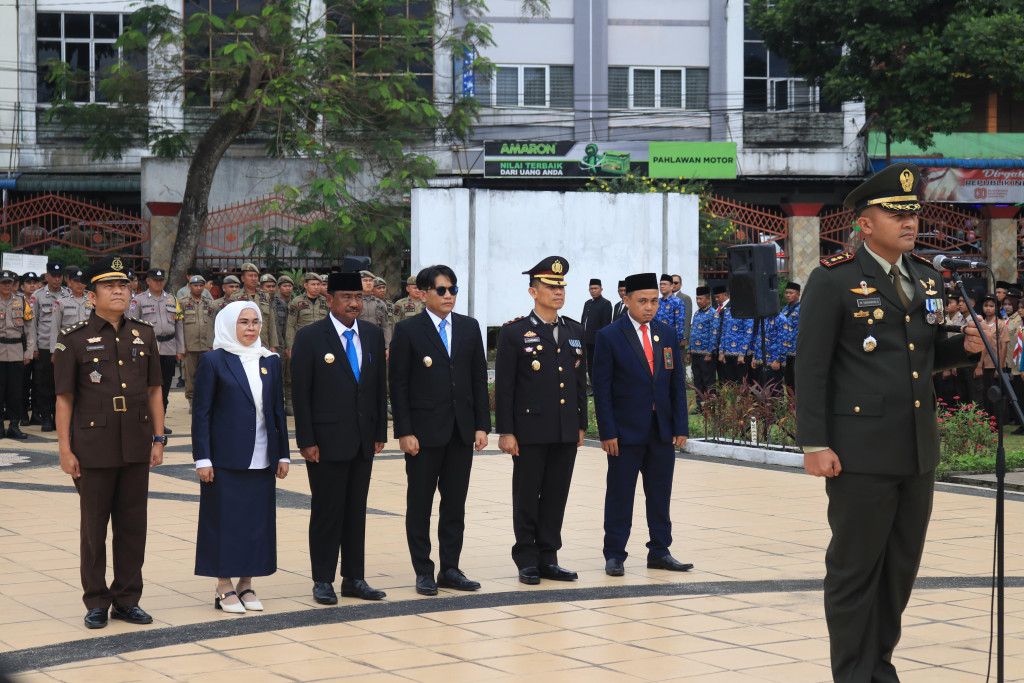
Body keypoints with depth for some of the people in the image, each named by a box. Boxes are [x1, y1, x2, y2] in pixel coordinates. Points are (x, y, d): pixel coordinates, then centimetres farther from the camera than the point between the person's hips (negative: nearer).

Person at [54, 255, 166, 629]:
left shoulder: (143, 334, 8)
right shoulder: (74, 339, -4)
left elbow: (154, 391, 11)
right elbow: (64, 398, -4)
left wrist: (158, 439, 6)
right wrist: (65, 450, -7)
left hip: (136, 448, 3)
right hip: (94, 450, -3)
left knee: (133, 526, 8)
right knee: (94, 529, 5)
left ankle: (127, 599, 18)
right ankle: (96, 602, 15)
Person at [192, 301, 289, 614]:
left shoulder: (270, 361, 10)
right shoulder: (213, 361, -3)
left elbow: (278, 409, 13)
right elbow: (201, 413, -4)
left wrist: (283, 454, 10)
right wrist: (202, 458, -9)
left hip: (261, 458, 4)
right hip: (226, 457, -4)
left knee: (258, 520, 6)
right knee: (225, 519, 0)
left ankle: (246, 584, 17)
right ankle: (224, 588, 9)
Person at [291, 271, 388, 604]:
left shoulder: (373, 335, 8)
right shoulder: (309, 337, -7)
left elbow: (380, 387, 12)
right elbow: (300, 393, -8)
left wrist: (380, 432, 7)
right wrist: (306, 441, -12)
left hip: (363, 439, 5)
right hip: (327, 440, -5)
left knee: (357, 510, 10)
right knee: (326, 510, 1)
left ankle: (354, 579, 17)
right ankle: (323, 580, 11)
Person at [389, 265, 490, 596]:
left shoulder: (469, 327, 9)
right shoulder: (408, 330, -4)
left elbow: (479, 378, 10)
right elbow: (398, 385, -5)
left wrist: (482, 425, 3)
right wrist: (404, 432, -12)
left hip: (461, 431, 4)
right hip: (424, 432, -4)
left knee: (455, 503, 8)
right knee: (419, 504, 4)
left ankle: (450, 569, 16)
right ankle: (423, 572, 11)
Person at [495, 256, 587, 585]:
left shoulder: (575, 331, 11)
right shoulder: (514, 332, -5)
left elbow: (580, 382, 15)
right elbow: (503, 386, -6)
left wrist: (581, 425, 12)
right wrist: (505, 431, -10)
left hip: (566, 432, 5)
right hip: (530, 431, -5)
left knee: (556, 496, 8)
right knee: (527, 497, 3)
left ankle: (548, 558, 15)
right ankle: (527, 560, 11)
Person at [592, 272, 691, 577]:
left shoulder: (668, 334, 9)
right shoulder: (609, 336, -5)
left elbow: (678, 383, 9)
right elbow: (602, 388, -7)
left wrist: (680, 426, 2)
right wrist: (607, 432, -12)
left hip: (663, 431, 4)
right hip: (626, 431, -4)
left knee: (660, 494, 9)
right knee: (620, 494, 2)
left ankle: (660, 552, 17)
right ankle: (614, 555, 8)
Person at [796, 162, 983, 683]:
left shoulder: (927, 279, 13)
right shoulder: (833, 280, -7)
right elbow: (811, 367, -9)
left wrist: (966, 346, -3)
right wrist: (814, 444, -15)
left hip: (918, 452, 6)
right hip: (862, 454, -6)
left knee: (901, 567, 13)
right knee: (855, 570, 2)